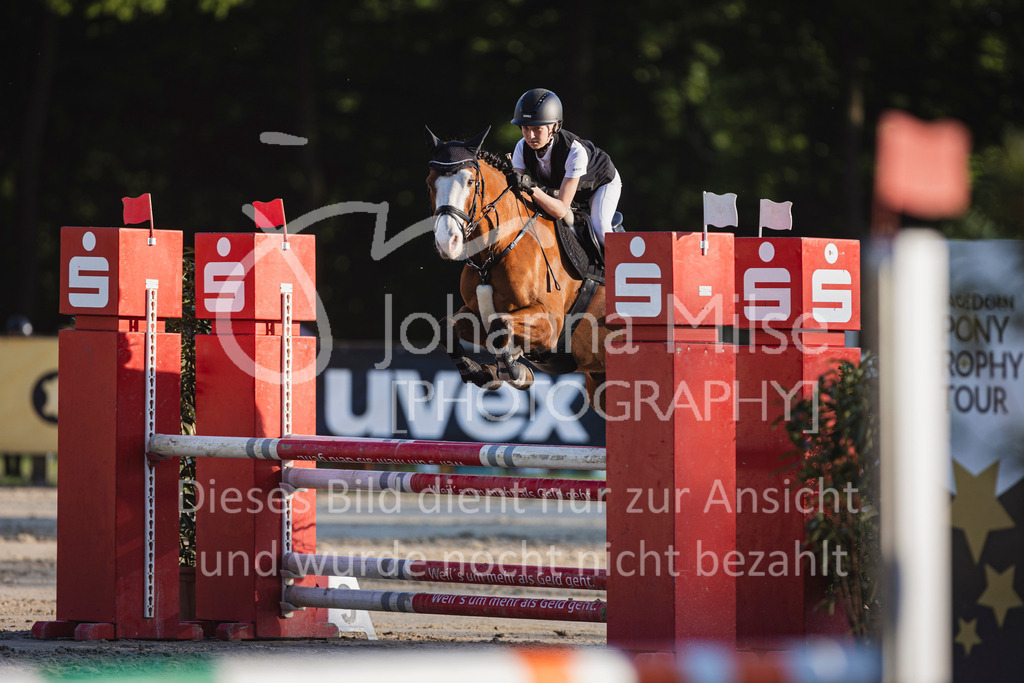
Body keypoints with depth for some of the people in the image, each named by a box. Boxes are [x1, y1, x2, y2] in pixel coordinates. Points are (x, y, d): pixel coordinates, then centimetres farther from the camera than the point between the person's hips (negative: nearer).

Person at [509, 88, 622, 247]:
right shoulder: (523, 148, -28)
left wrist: (532, 189, -60)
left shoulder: (575, 151, -43)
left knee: (599, 229, -26)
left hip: (602, 182, -6)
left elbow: (561, 209, -44)